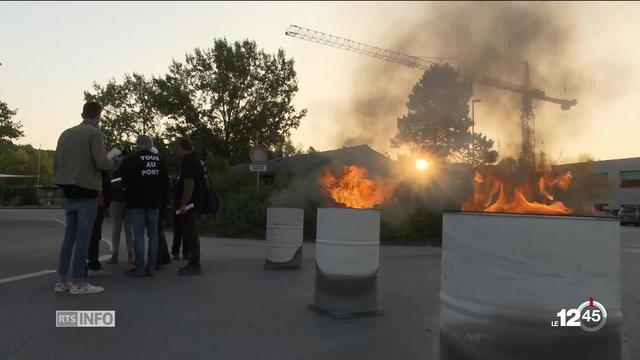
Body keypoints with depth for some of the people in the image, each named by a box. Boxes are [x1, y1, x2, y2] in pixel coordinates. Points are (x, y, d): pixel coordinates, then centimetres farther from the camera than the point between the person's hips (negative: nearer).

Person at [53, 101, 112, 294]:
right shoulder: (95, 133, -8)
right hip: (87, 192, -6)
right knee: (83, 236, -3)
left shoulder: (65, 133, 11)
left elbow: (56, 165, 10)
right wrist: (111, 162, 2)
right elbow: (101, 162, -18)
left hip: (69, 192, 7)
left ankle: (62, 280, 15)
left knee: (70, 235, 13)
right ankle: (78, 282, 1)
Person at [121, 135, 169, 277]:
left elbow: (125, 182, -6)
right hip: (154, 202, 4)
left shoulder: (131, 160, -9)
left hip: (137, 202, -4)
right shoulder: (159, 160, 4)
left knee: (139, 235, 0)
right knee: (153, 234, 8)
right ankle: (151, 267, 10)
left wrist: (130, 190, 14)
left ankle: (139, 268, 1)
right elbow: (165, 183, 6)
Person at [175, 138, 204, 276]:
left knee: (190, 233, -6)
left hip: (189, 203, -10)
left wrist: (184, 203, -24)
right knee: (190, 232, 16)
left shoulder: (188, 161, -14)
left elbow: (189, 183, -23)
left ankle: (195, 265, -2)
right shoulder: (195, 159, 17)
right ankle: (194, 263, 23)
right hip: (196, 202, 10)